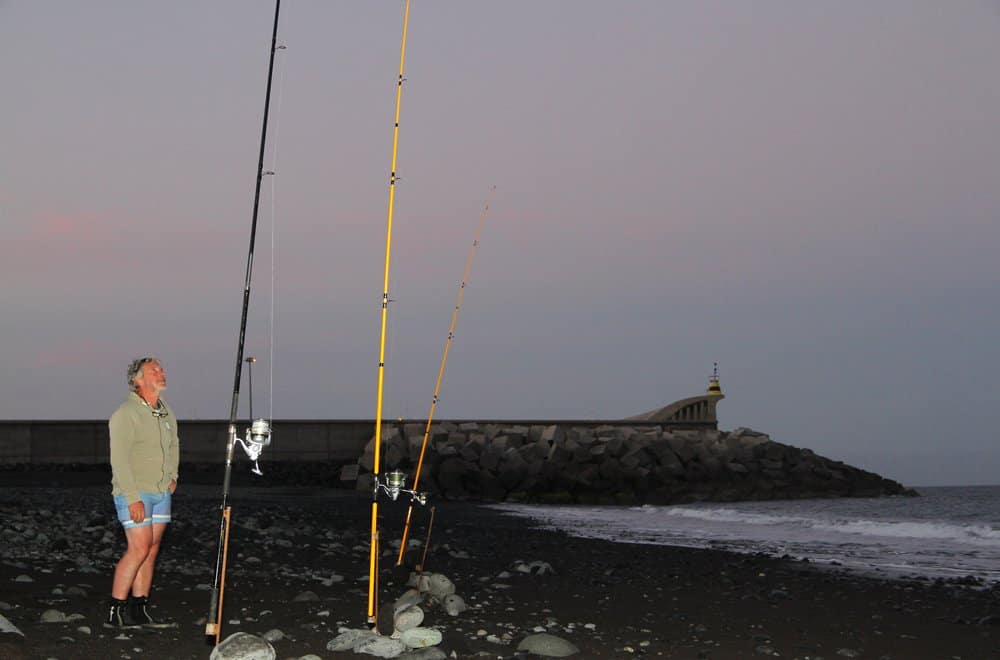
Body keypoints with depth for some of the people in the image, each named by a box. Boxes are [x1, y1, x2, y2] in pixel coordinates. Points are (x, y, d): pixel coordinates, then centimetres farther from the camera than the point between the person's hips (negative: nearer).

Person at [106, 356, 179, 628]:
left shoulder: (166, 413, 11)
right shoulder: (126, 414, -14)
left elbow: (174, 445, 29)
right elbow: (119, 459, -19)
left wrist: (173, 476, 18)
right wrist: (133, 498, -22)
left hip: (161, 493, 8)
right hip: (133, 494, -7)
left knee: (152, 549, 6)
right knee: (139, 548, -13)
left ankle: (139, 610, 11)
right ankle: (115, 612, -7)